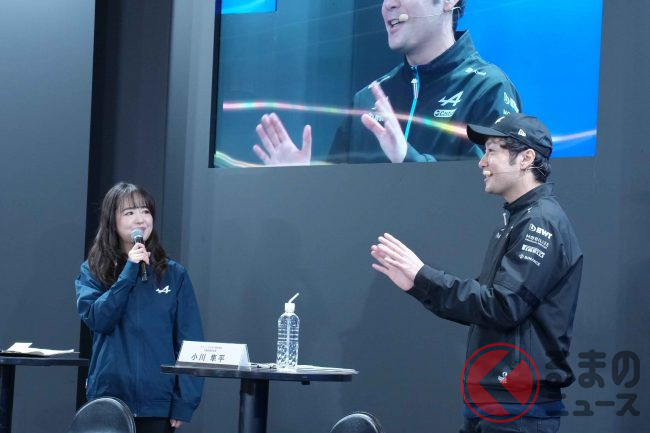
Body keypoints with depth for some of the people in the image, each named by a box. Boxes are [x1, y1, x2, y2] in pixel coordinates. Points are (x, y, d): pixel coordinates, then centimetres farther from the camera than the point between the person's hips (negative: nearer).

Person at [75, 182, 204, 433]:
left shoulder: (174, 274, 3)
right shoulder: (93, 271, 5)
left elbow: (189, 340, 0)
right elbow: (97, 319, -11)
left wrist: (185, 402, -8)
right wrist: (129, 272, -12)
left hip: (157, 403, 0)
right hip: (108, 399, 0)